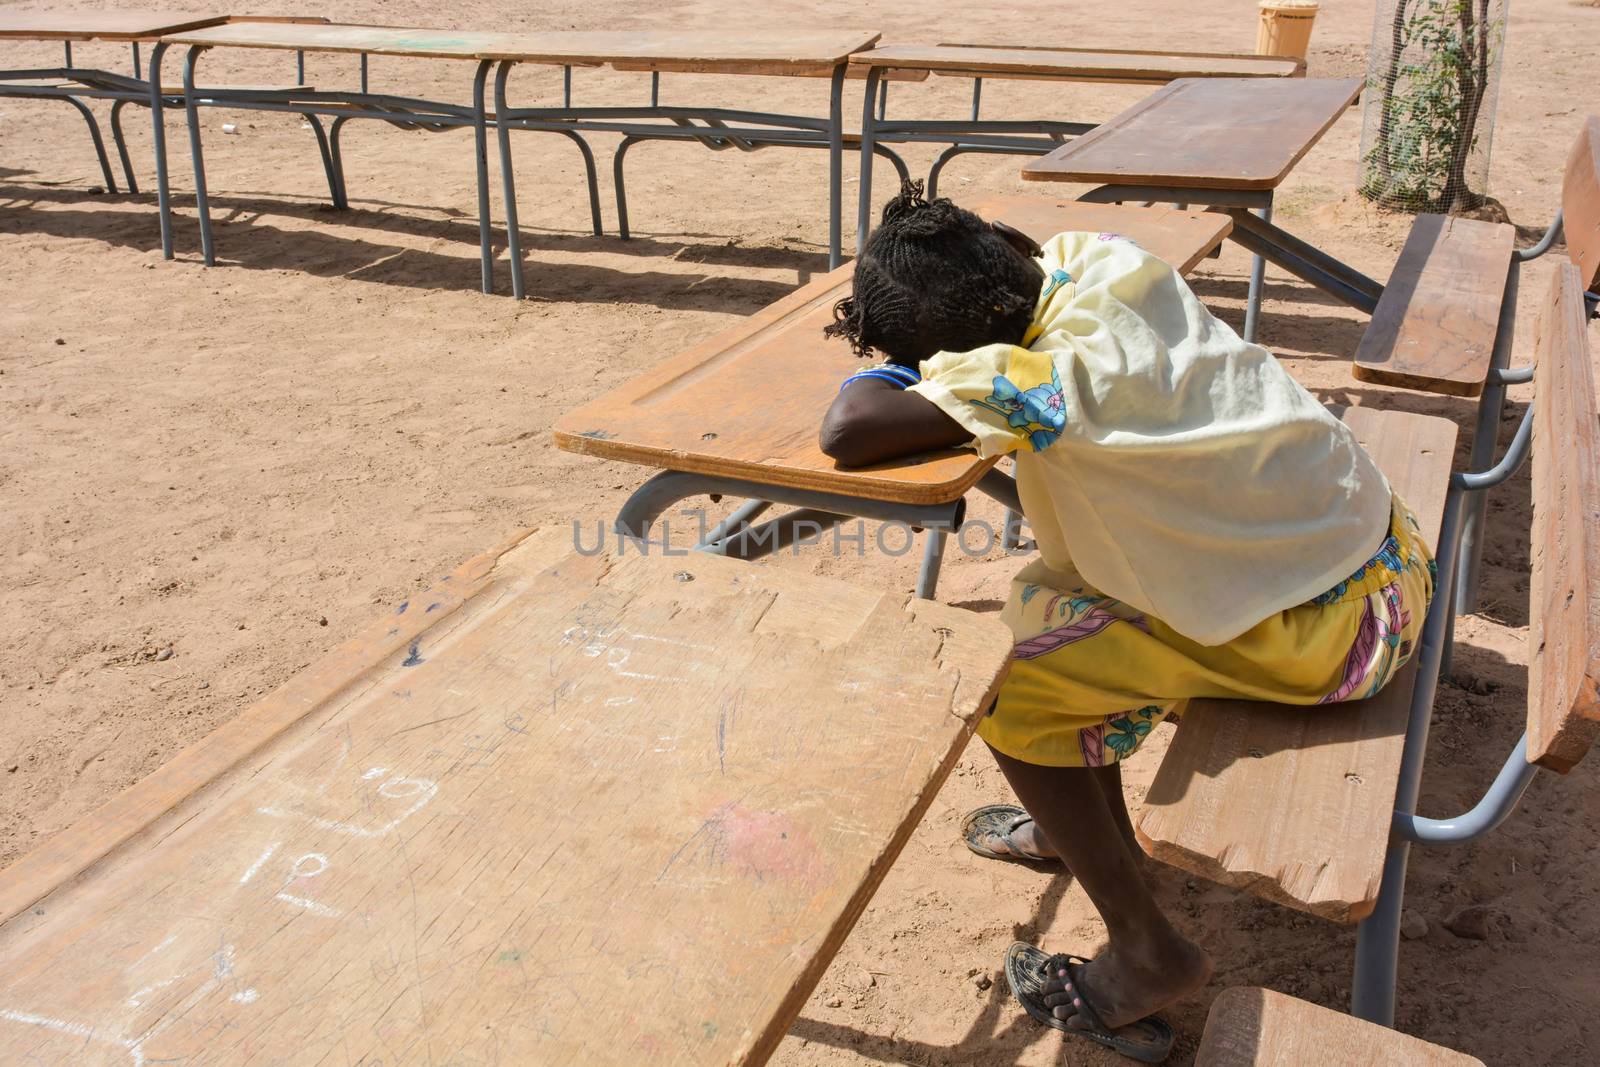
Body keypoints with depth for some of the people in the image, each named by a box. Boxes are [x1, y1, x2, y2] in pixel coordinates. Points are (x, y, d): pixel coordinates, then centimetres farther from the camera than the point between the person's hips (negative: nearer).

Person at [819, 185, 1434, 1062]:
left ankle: (1147, 954, 8)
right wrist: (895, 321, 0)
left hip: (1334, 628, -9)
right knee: (1055, 597, 15)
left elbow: (848, 430, -35)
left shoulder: (1055, 373, -29)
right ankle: (1084, 825, 33)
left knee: (1012, 696, -7)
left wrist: (889, 366, -11)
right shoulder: (1097, 258, -5)